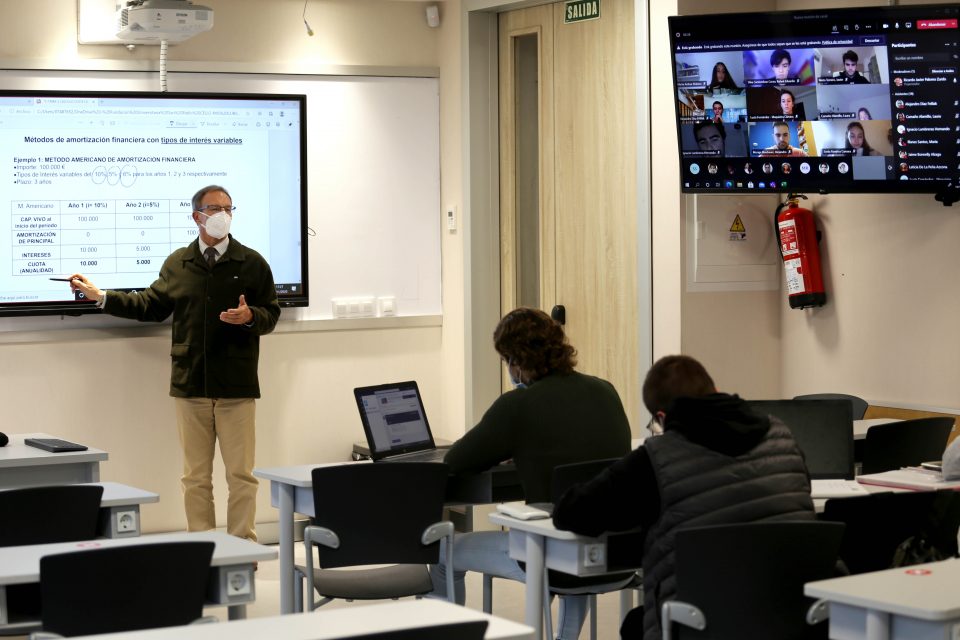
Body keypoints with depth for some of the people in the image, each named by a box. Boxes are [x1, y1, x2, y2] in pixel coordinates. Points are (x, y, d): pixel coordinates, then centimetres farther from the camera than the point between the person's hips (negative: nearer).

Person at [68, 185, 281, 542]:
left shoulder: (252, 264, 1)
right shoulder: (177, 264, 8)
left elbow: (271, 315, 3)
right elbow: (151, 306, 16)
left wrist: (250, 316, -19)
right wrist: (100, 296, 12)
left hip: (236, 387, -2)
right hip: (190, 385, 2)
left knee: (241, 473, 1)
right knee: (195, 476, 7)